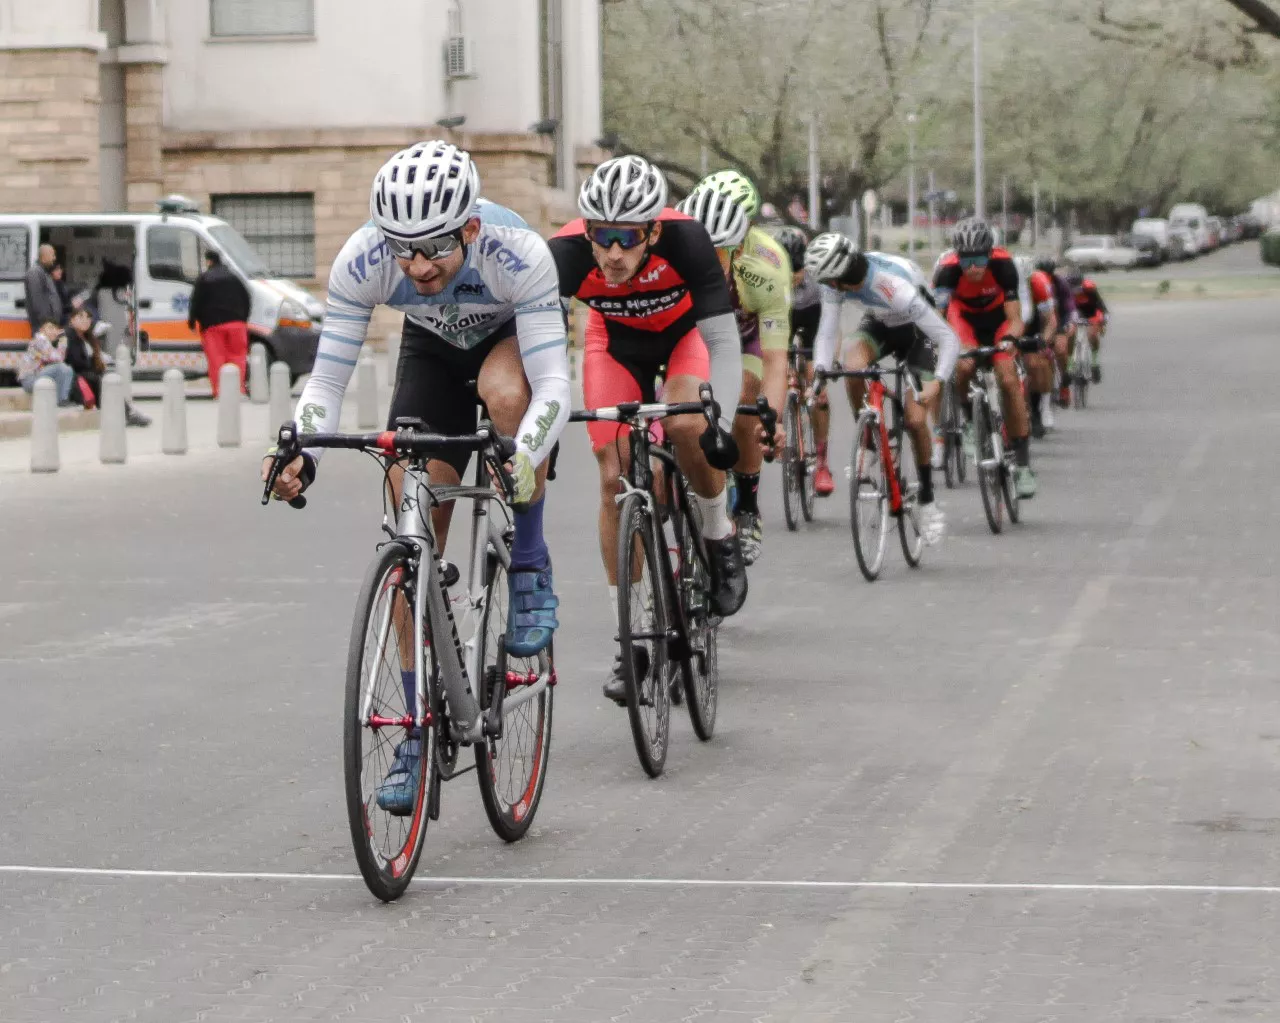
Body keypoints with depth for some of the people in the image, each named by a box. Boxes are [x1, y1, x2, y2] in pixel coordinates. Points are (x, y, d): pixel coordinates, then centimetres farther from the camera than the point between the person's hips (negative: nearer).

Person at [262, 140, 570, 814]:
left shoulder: (517, 253, -39)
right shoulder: (362, 260, -32)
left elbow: (553, 385, -40)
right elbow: (328, 377, -26)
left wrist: (523, 458, -58)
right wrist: (301, 454, -44)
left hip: (515, 340, -2)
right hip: (432, 350, 2)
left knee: (504, 391, -40)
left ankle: (530, 572, -17)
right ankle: (421, 734, 3)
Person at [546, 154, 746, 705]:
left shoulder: (685, 240, -38)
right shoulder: (567, 253, -36)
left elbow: (721, 339, -37)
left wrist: (719, 422, -50)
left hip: (686, 330, -2)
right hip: (617, 339, 2)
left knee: (686, 425, -31)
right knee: (615, 479, -7)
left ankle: (719, 536, -1)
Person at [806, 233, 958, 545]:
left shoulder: (896, 288, -41)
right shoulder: (835, 282, -26)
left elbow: (949, 339, -39)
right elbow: (827, 333, -21)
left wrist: (937, 382, -52)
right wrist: (820, 373, -39)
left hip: (915, 331, -4)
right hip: (878, 325, 4)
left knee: (915, 419, -12)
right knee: (851, 366, -29)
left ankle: (928, 501, 6)